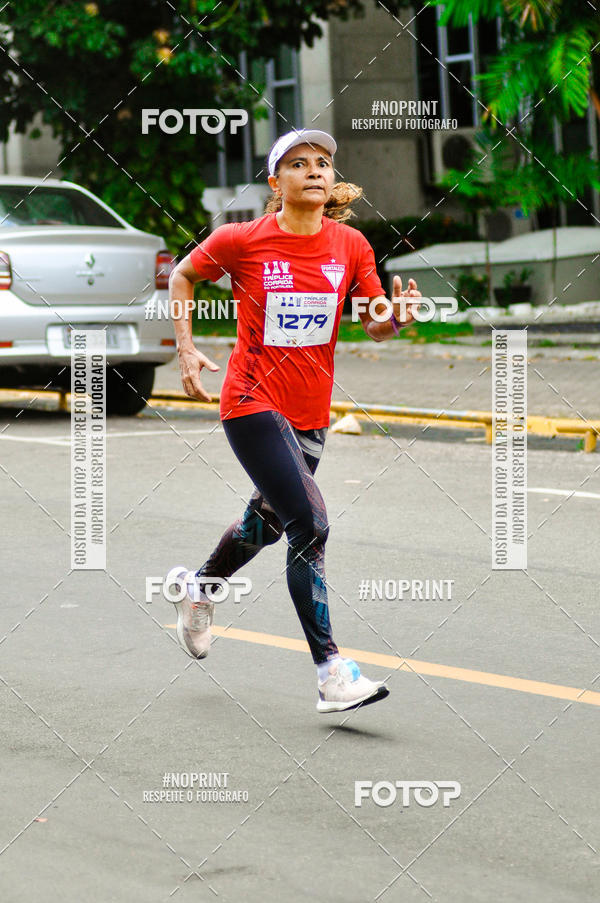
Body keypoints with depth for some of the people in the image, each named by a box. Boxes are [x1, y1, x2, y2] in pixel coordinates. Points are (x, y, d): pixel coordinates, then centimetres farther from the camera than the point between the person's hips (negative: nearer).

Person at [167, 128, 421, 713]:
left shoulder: (351, 245, -1)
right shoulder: (242, 241, -10)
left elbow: (374, 324, 3)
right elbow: (183, 275, 7)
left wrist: (394, 317, -20)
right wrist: (186, 350, 0)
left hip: (311, 412, 5)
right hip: (253, 402, -5)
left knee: (265, 523, 22)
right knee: (309, 525, -17)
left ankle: (199, 586, 54)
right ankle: (331, 674, -16)